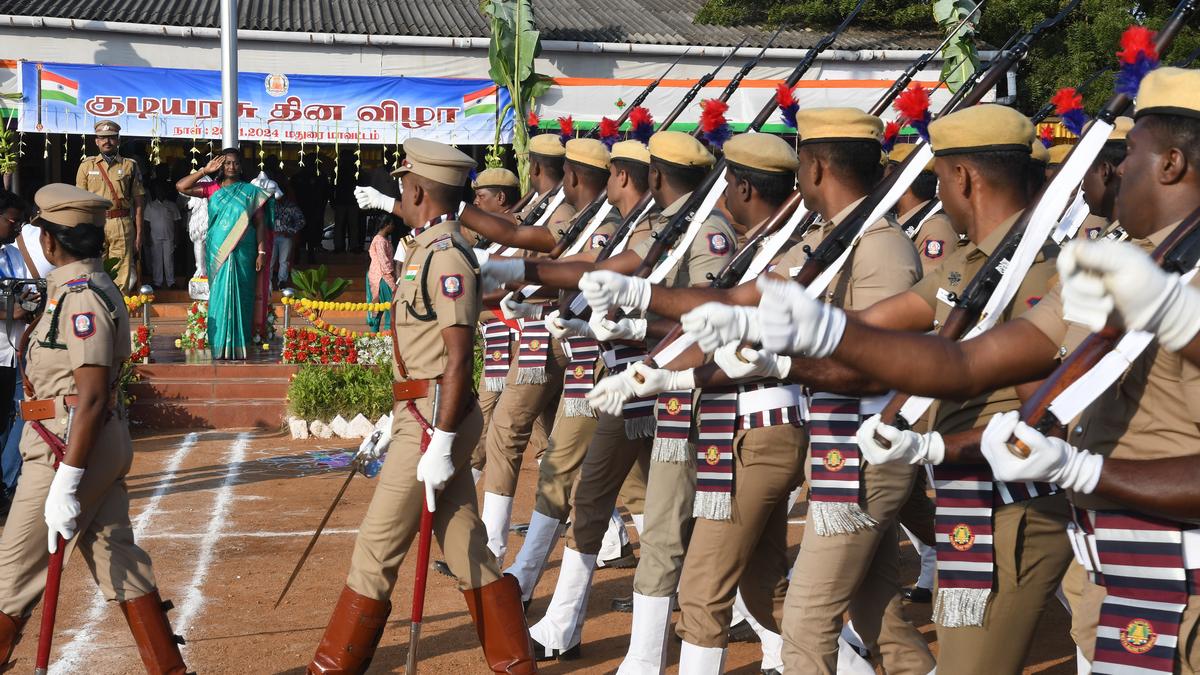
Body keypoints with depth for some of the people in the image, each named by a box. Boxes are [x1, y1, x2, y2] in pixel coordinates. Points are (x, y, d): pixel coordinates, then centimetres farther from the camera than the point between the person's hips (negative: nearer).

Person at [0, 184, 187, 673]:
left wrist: (65, 484, -24)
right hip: (105, 445, 10)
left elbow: (92, 396, -23)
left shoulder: (81, 297, -17)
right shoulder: (87, 288, 14)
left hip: (70, 448, -10)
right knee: (120, 563, 11)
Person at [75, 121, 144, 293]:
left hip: (122, 225, -1)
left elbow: (138, 202, 9)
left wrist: (139, 234, 3)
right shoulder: (87, 165, 13)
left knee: (122, 277, -5)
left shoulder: (129, 166, 11)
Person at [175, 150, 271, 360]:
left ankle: (238, 345, 4)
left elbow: (260, 223, 2)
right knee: (220, 295, 0)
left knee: (239, 295, 0)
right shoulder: (212, 189, 8)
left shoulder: (251, 191, 5)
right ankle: (220, 345, 5)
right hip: (218, 252, 1)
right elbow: (181, 186, 0)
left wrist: (261, 252, -6)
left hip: (242, 253, -1)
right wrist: (205, 170, -3)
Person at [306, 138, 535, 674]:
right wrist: (394, 420, 23)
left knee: (377, 550, -2)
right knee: (468, 551, 12)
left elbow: (459, 358, -21)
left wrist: (440, 446, -23)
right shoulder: (428, 250, 15)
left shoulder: (446, 256, -16)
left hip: (434, 422, -10)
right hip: (419, 413, 10)